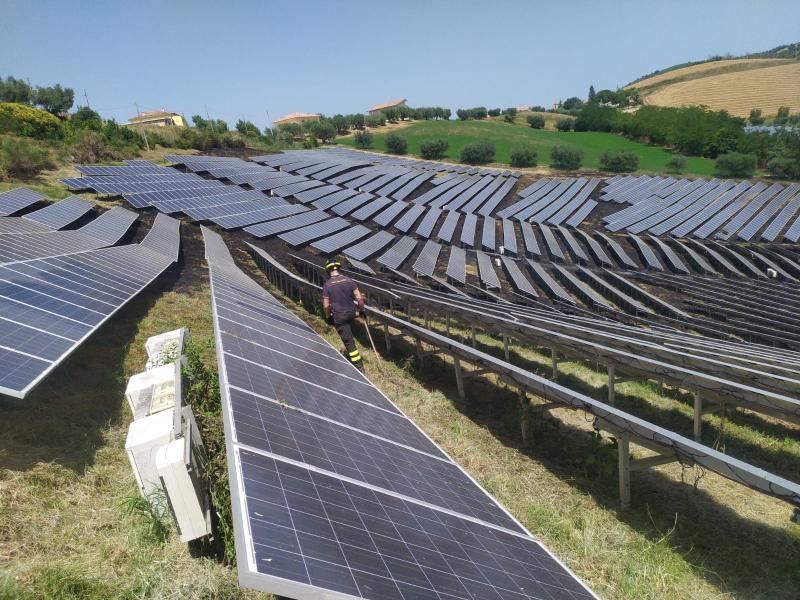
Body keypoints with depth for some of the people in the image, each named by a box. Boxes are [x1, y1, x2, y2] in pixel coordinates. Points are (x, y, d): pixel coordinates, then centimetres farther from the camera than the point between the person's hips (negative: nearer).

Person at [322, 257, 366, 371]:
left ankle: (358, 366, 1)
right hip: (351, 313, 4)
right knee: (349, 335, 28)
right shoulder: (348, 280, -3)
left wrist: (328, 317, 7)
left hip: (338, 316, -4)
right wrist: (361, 309, 9)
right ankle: (349, 352, 47)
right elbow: (359, 297, -5)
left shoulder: (327, 285, -11)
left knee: (348, 340, 0)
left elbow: (326, 305, -9)